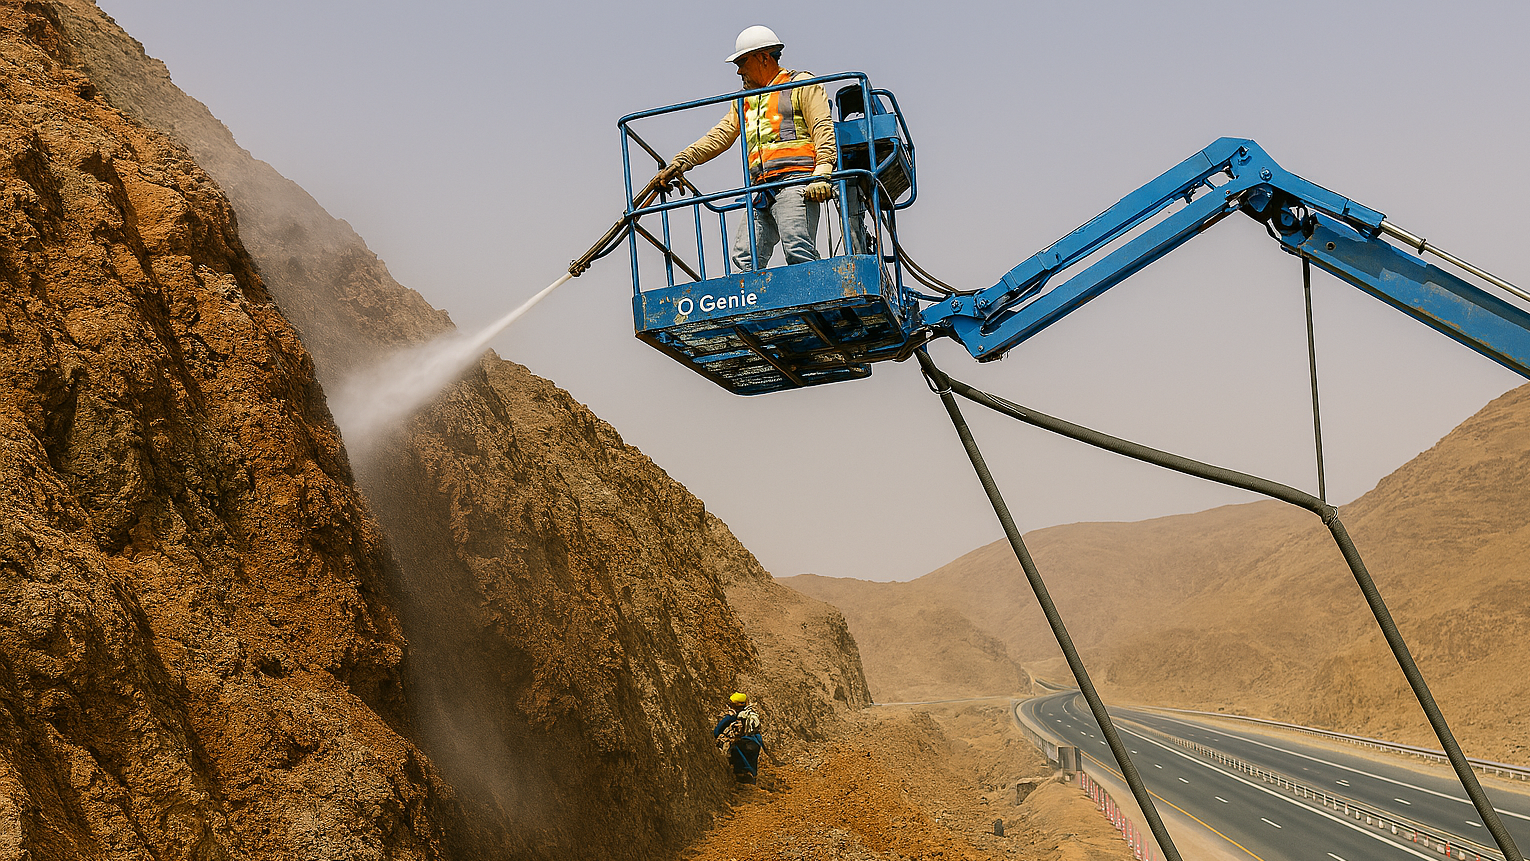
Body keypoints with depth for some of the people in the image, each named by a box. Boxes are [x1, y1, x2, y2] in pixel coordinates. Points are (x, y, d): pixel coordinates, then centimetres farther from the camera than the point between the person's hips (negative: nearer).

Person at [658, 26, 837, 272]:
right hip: (762, 193, 7)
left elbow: (823, 129, -2)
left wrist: (822, 173, -17)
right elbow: (719, 137, 25)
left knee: (798, 252, -21)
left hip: (795, 181, -7)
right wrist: (680, 162, 12)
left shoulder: (801, 85, 9)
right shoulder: (744, 101, 31)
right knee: (745, 260, -6)